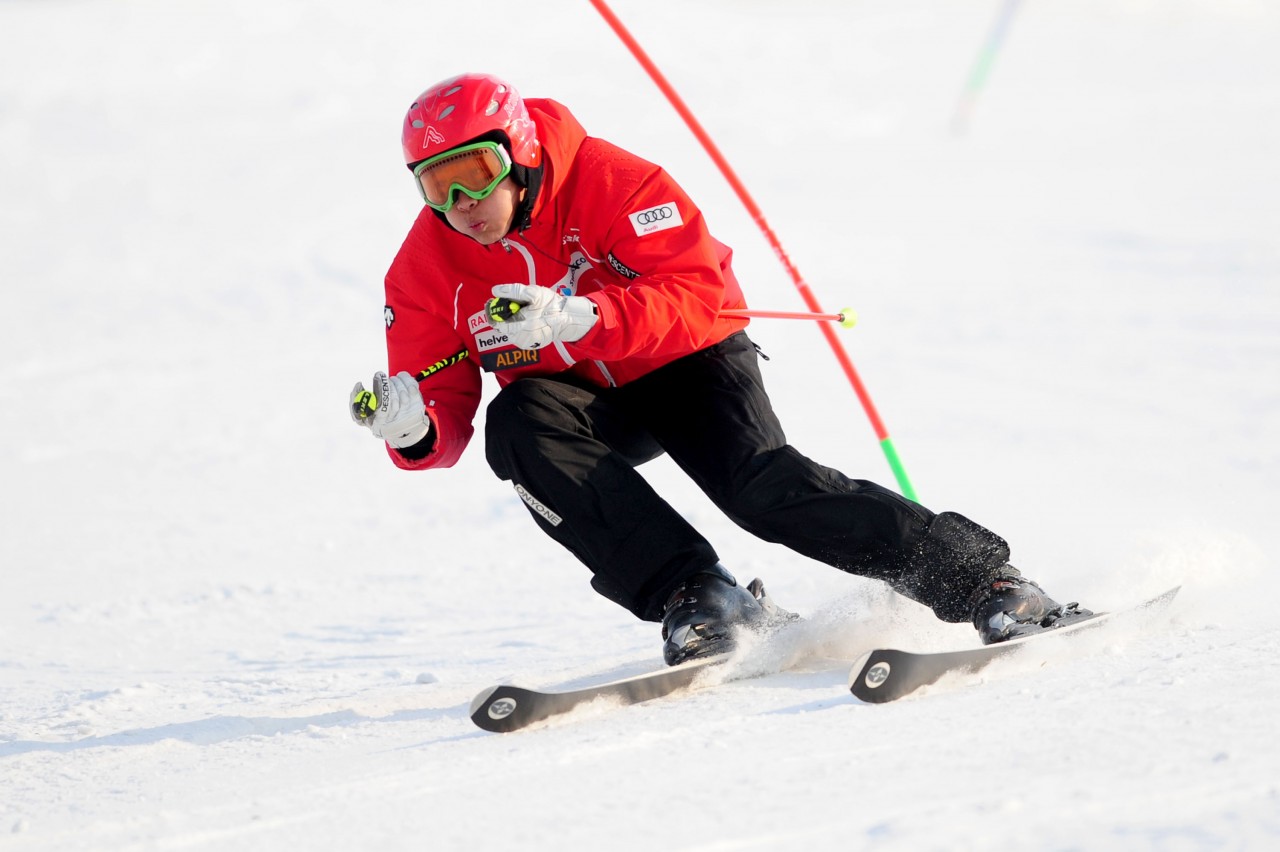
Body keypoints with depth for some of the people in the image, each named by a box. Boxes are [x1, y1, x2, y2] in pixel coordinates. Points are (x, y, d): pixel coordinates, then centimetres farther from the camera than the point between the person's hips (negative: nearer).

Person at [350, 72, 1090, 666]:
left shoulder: (610, 183, -23)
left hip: (684, 360, -3)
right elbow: (445, 411, -11)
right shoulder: (426, 270, -12)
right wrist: (413, 430, -37)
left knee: (762, 488, -28)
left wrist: (575, 318, -43)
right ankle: (695, 595, -28)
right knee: (518, 425, -30)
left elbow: (698, 291, -29)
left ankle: (983, 579, -17)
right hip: (585, 404, 3)